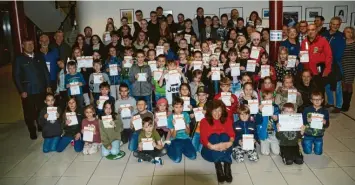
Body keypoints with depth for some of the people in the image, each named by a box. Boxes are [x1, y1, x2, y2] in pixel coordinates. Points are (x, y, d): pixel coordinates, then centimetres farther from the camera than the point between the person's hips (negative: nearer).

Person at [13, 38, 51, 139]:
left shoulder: (39, 57, 8)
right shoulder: (19, 59, -2)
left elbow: (45, 71, 10)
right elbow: (16, 76, -5)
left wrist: (48, 85, 4)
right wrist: (21, 91, -10)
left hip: (41, 90, 3)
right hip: (28, 91, -2)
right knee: (29, 112, 7)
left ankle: (42, 127, 31)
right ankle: (32, 131, 22)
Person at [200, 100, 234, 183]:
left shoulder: (227, 120, 6)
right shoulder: (204, 121, -3)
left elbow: (232, 134, -6)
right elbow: (203, 139, -15)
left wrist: (230, 142, -29)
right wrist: (212, 146, -35)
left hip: (224, 150, 2)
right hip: (210, 150, -2)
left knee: (224, 135, -25)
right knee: (214, 136, -27)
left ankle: (227, 166, -40)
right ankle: (218, 167, -44)